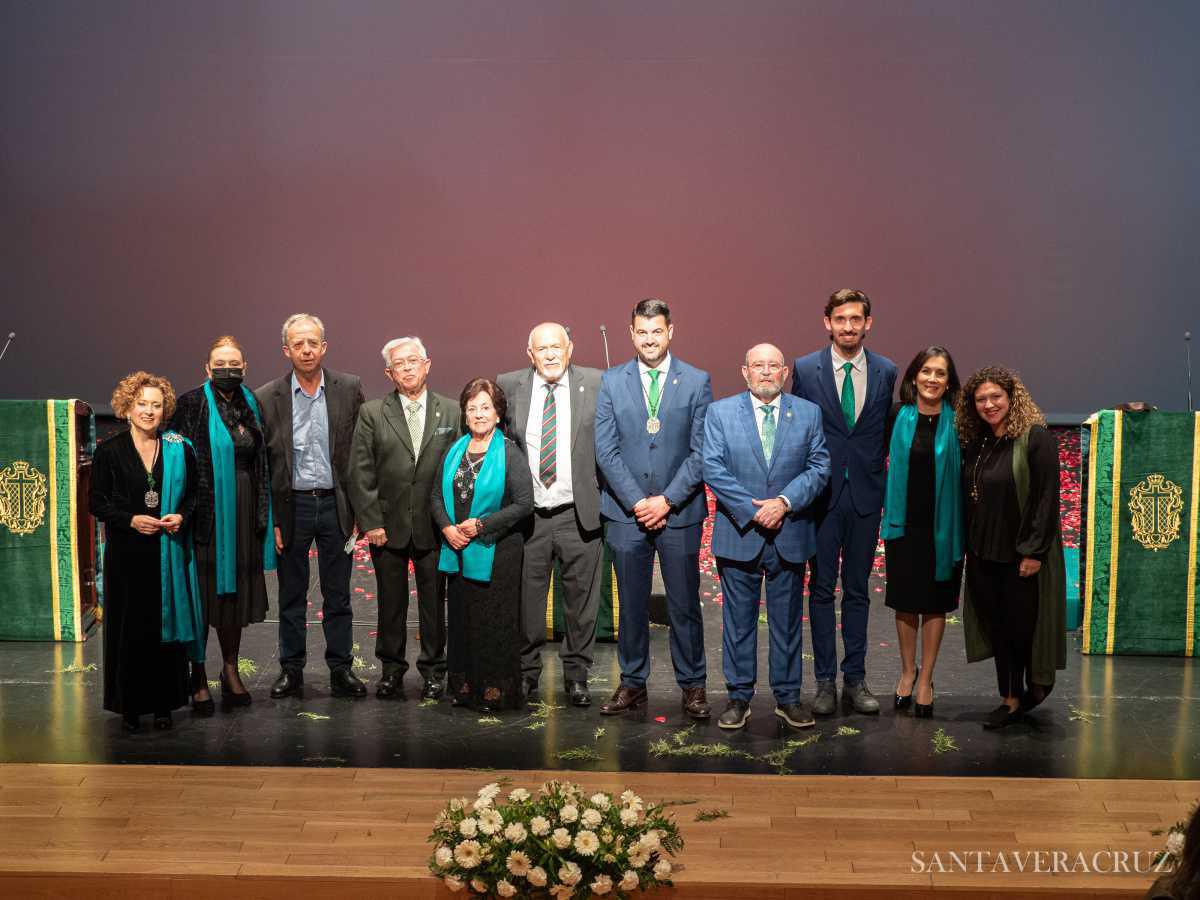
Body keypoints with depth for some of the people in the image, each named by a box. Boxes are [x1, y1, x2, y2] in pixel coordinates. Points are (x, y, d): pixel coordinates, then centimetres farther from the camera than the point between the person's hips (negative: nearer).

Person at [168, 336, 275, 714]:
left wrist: (263, 514, 10)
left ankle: (230, 668, 26)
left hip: (244, 511, 5)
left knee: (237, 591, 12)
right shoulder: (192, 405, -7)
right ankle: (198, 677, 10)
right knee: (204, 592, 0)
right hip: (208, 509, -5)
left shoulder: (251, 404, 9)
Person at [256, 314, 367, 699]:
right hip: (291, 505, 0)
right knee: (291, 595, 11)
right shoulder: (267, 397, -4)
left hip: (335, 504, 0)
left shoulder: (350, 389, -2)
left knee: (338, 595, 9)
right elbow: (262, 464, -1)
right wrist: (269, 520, -4)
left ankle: (340, 670, 19)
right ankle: (291, 670, 22)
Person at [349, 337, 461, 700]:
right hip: (388, 524, 0)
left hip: (434, 524, 0)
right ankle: (391, 670, 21)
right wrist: (370, 521, -7)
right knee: (391, 601, 8)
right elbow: (360, 472, -1)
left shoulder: (452, 412, 3)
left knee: (434, 600, 7)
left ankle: (433, 671, 20)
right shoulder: (372, 414, 2)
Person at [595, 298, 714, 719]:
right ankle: (632, 683, 21)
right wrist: (637, 502, -9)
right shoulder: (611, 381, 4)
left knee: (684, 604, 5)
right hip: (625, 512, 1)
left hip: (679, 513, -1)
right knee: (631, 604, 9)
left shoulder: (697, 381, 1)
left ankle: (692, 685, 17)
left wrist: (667, 501, -11)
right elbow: (605, 450, -1)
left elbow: (701, 451, -3)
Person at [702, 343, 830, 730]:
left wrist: (784, 502, -14)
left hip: (790, 535, 1)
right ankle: (739, 697, 17)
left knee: (788, 620, 9)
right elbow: (714, 469, -6)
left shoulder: (808, 413, 6)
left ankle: (787, 696, 20)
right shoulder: (720, 412, 1)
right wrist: (752, 510, -14)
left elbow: (819, 466, 0)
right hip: (739, 534, -1)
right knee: (738, 620, 6)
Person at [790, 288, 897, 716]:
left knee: (858, 589, 9)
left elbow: (887, 433, 8)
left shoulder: (886, 372, 3)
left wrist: (880, 483, 2)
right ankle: (825, 680, 12)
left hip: (866, 494, 1)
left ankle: (855, 679, 17)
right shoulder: (805, 369, -1)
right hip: (821, 493, -1)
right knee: (822, 588, 5)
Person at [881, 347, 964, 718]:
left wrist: (966, 525, -6)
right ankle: (907, 671, 29)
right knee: (905, 599, 11)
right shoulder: (897, 417, -2)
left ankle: (926, 678, 19)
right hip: (903, 521, 1)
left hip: (942, 526, -1)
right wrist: (882, 504, 5)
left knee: (935, 602, 7)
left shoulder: (957, 422, -6)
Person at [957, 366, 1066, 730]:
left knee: (1023, 625, 4)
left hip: (1023, 554, -6)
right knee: (997, 626, 11)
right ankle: (1012, 699, 22)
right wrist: (965, 544, 7)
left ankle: (1038, 684, 30)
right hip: (985, 553, 6)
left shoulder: (1036, 438, -13)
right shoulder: (975, 443, 7)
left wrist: (1033, 551, -18)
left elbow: (1046, 498, -16)